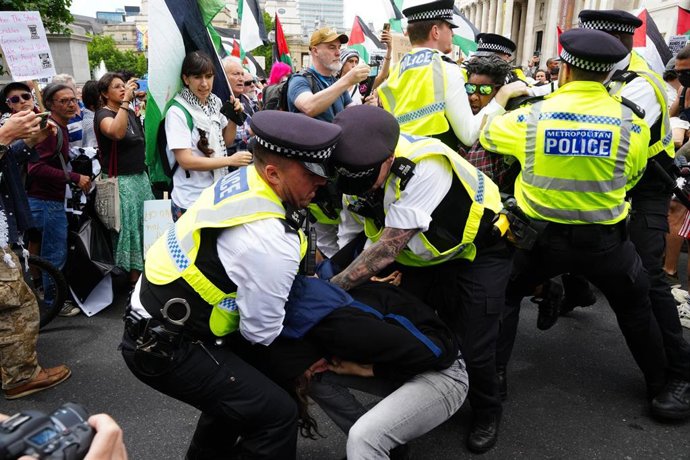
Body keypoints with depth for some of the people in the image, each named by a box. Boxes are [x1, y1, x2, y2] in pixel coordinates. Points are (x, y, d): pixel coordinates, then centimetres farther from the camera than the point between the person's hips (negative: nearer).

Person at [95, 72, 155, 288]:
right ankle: (134, 276, 8)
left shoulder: (130, 112, 13)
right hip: (120, 180, -7)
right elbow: (116, 132, -33)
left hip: (140, 176, 8)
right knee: (129, 227, -2)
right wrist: (125, 101, -30)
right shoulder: (103, 114, -8)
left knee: (147, 225, 9)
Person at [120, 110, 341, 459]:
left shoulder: (241, 178, -5)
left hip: (152, 316, 9)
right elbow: (261, 333, -15)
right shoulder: (271, 243, -29)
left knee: (237, 388, 28)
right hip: (165, 348, -9)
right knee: (277, 414, -9)